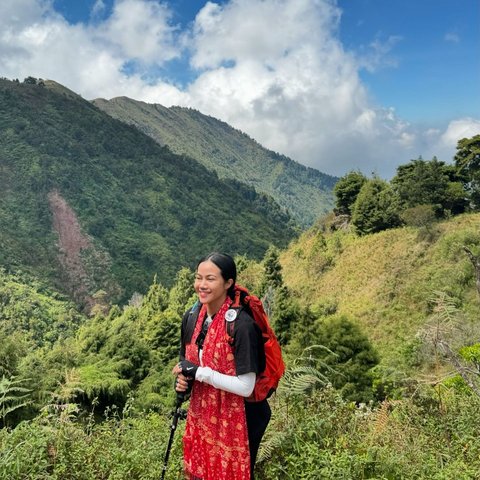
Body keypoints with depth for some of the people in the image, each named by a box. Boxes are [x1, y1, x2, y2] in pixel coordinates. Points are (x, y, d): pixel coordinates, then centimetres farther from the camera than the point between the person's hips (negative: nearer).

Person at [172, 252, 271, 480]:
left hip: (236, 422, -6)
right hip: (201, 416, 6)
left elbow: (245, 386, -23)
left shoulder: (242, 325, -22)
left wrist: (199, 372, -22)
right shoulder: (191, 317, -2)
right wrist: (183, 379, -8)